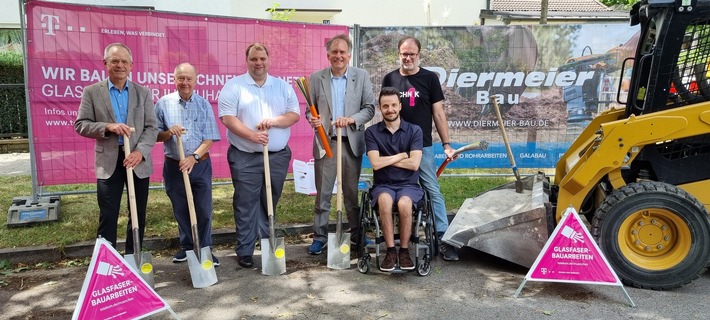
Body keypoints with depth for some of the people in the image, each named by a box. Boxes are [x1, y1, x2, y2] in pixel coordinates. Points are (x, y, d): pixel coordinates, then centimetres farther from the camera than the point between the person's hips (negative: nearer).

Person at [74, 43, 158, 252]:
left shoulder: (143, 92, 5)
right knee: (107, 217, 2)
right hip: (108, 162, -1)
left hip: (138, 161, 2)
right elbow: (80, 125, -2)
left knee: (138, 216, 9)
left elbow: (151, 127, 0)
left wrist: (140, 151, -16)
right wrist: (108, 127, -19)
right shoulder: (91, 92, 2)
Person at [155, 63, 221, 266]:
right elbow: (155, 135, 3)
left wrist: (194, 157, -18)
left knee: (203, 210, 3)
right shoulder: (163, 104, 0)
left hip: (200, 164, -1)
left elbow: (209, 139, -4)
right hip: (173, 166, 1)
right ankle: (186, 247, 27)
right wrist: (168, 132, -19)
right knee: (180, 210, 11)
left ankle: (205, 249, 15)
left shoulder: (204, 105, -1)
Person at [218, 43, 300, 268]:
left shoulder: (283, 86, 10)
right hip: (245, 158, -3)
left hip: (278, 156, 3)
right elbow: (227, 117, -10)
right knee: (246, 205, 0)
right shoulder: (234, 86, -1)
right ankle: (245, 251, 9)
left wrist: (274, 121, -14)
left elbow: (295, 114, 4)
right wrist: (251, 135, -22)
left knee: (270, 203, 14)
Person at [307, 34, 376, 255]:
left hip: (352, 142, 1)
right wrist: (312, 119, -17)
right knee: (323, 193, 4)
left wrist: (351, 119, -17)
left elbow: (369, 108, 0)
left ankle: (357, 234, 25)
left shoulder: (362, 76, 3)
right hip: (325, 143, 0)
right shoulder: (316, 78, 3)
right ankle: (320, 237, 14)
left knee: (352, 192, 12)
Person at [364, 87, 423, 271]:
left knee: (404, 203, -34)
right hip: (383, 185, 0)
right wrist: (401, 156, -4)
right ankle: (390, 251, -21)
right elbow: (376, 163, -11)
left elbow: (414, 164, -10)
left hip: (409, 185, 0)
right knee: (385, 200, -35)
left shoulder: (414, 131, 2)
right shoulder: (372, 132, 2)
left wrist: (386, 160, -5)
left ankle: (404, 251, -14)